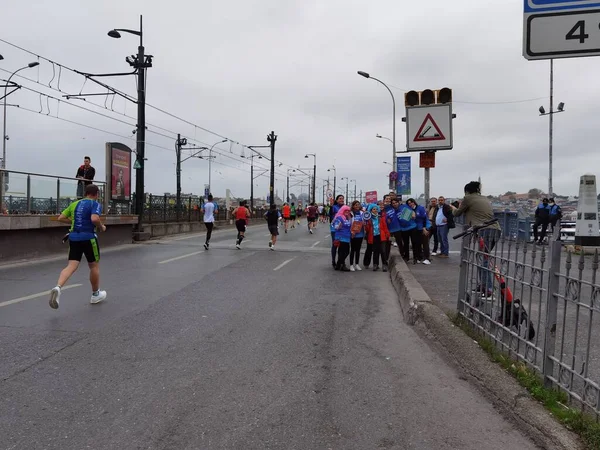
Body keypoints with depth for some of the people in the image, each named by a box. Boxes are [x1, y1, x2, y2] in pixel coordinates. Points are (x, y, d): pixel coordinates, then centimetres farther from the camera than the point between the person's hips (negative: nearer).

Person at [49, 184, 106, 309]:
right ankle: (95, 294, 24)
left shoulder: (75, 204, 13)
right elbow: (94, 219, -24)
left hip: (74, 238, 5)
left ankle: (58, 287, -28)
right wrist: (102, 227, -5)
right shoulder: (95, 204, -5)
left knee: (71, 266, -1)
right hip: (88, 238, -5)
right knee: (94, 266, 12)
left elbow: (61, 218, 13)